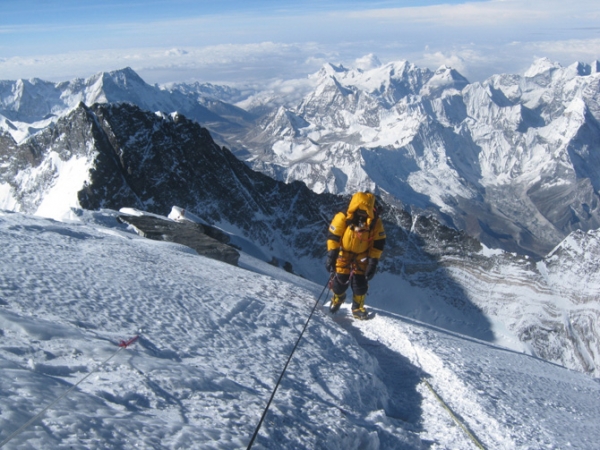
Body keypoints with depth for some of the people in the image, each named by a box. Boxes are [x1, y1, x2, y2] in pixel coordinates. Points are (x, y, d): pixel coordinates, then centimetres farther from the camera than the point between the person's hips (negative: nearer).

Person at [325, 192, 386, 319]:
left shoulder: (375, 222, -19)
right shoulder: (342, 218, -24)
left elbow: (378, 244, -9)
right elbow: (333, 237, -14)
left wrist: (373, 263, -11)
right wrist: (331, 256, -19)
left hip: (362, 256, 1)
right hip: (343, 253, -1)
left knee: (360, 283, 0)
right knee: (340, 281, 2)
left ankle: (358, 308, 25)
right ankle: (337, 299, 37)